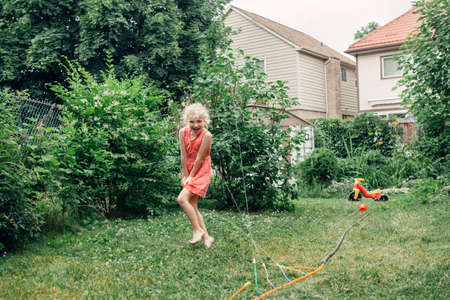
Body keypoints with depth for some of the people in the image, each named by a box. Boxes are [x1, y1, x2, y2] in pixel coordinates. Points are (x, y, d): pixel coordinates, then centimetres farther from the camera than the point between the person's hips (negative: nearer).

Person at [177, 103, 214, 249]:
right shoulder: (183, 132, -4)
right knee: (192, 206, 5)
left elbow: (199, 158, -15)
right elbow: (184, 156, -3)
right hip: (188, 171, 6)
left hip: (201, 172, -6)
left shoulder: (206, 135, -18)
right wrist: (185, 175, -2)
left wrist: (191, 176, -10)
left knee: (182, 199, -19)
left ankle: (198, 230, -8)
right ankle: (206, 237, 13)